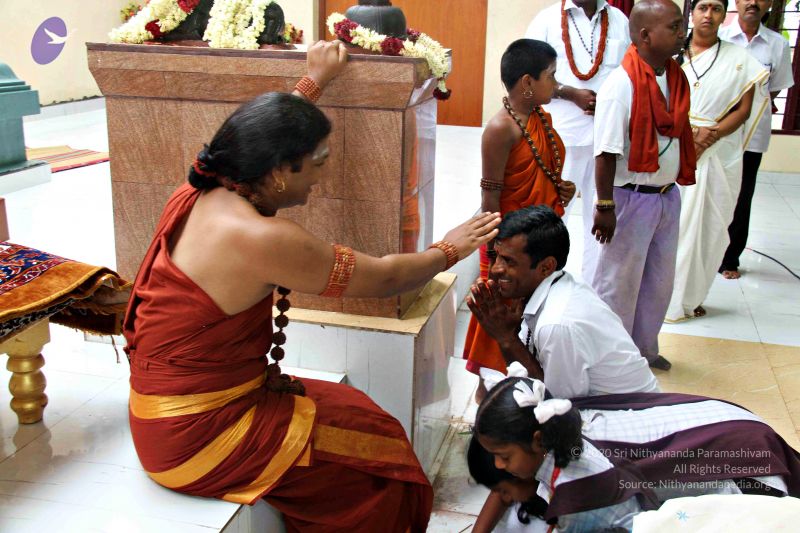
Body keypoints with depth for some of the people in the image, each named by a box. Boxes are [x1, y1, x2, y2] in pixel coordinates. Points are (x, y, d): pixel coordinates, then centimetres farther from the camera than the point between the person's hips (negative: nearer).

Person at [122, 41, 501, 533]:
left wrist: (315, 81, 29)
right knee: (379, 448, 4)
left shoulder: (200, 192, -3)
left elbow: (263, 142, 20)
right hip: (199, 437, -9)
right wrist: (449, 251, 4)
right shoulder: (263, 239, -28)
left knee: (352, 411, 16)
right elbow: (383, 277, -14)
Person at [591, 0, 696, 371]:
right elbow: (606, 152, -20)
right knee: (619, 280, 7)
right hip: (632, 198, -8)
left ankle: (643, 347, 40)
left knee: (660, 278, 20)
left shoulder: (674, 77, 3)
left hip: (667, 196, 8)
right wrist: (604, 206, -18)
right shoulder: (621, 86, -21)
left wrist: (677, 181, 14)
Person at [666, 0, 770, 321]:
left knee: (708, 225, 2)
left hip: (718, 155, 0)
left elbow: (743, 110, 3)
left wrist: (711, 135, -13)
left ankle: (690, 297, 12)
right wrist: (688, 132, -13)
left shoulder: (739, 60, 7)